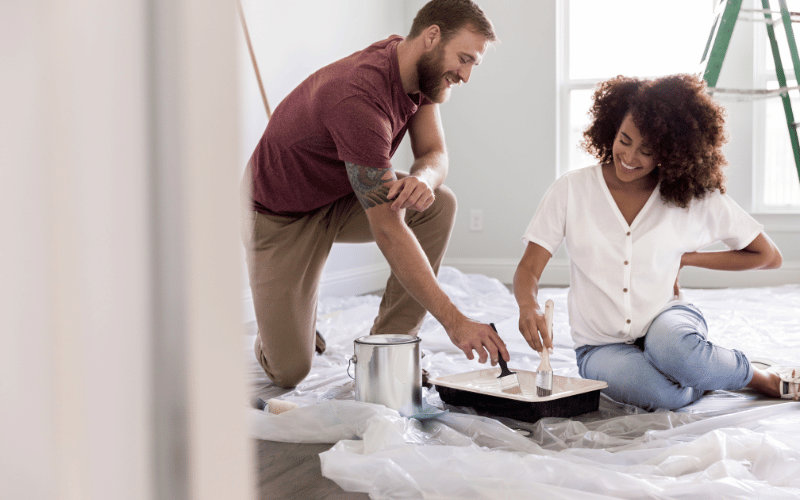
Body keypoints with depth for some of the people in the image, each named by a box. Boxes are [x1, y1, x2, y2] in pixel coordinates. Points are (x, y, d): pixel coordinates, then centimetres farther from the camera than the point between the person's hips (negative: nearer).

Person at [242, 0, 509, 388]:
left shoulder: (421, 68, -10)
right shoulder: (361, 97, -37)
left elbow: (435, 154, -8)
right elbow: (388, 231, -38)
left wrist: (422, 177, -36)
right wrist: (454, 321, -39)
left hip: (340, 198, 7)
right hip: (281, 215, -7)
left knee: (438, 204, -21)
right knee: (289, 372, -12)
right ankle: (277, 313, 25)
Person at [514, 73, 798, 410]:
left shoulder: (695, 198, -3)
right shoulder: (571, 190, -5)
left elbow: (768, 256, 7)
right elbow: (528, 270, -8)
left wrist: (687, 258, -1)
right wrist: (529, 307, -31)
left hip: (666, 320, 0)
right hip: (601, 347, 0)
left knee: (673, 350, -39)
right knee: (663, 394, -35)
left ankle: (767, 379, -8)